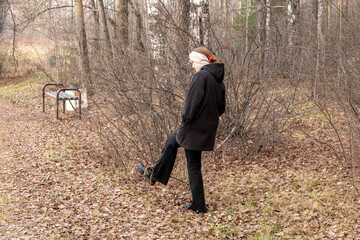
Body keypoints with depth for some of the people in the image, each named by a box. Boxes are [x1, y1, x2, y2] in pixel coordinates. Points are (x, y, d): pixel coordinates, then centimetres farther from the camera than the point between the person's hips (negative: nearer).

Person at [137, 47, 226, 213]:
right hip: (208, 127, 9)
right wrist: (209, 117, 14)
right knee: (171, 142, 25)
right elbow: (221, 108, 14)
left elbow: (193, 102, -25)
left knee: (193, 167, 7)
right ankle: (154, 174, 36)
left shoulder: (201, 76, -19)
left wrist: (185, 122, -12)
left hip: (195, 128, -9)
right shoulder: (218, 79, 8)